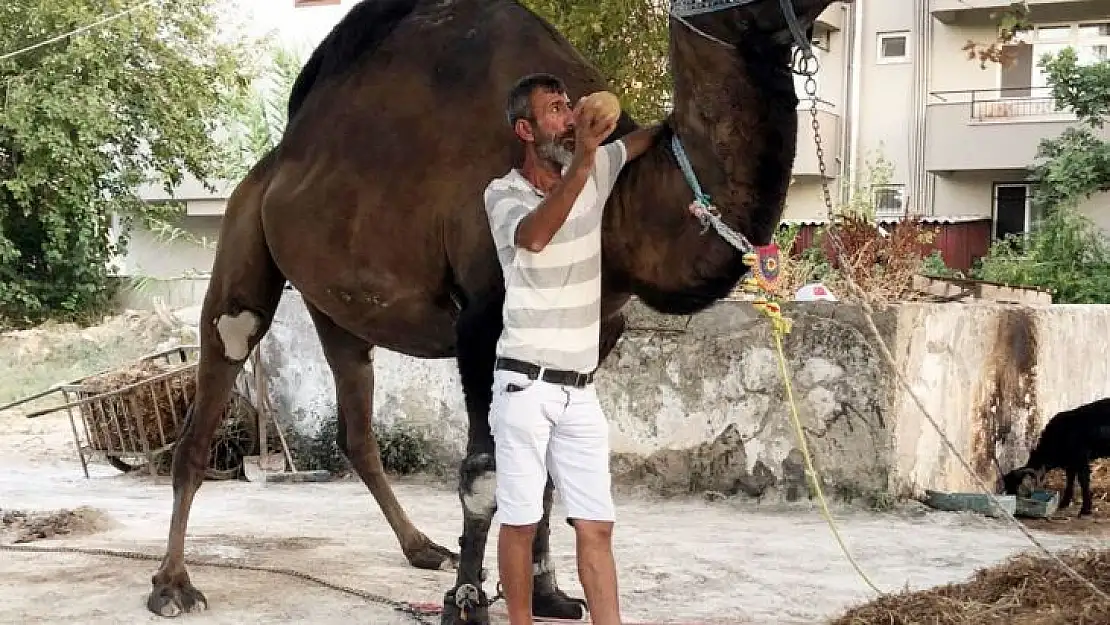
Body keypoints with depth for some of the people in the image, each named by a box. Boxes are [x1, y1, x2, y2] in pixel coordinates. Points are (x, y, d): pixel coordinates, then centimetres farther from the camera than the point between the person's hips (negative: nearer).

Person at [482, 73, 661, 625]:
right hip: (526, 384, -4)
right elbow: (534, 236, -31)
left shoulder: (595, 172, 6)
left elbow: (644, 137, 27)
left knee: (596, 526, 1)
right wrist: (581, 162, -36)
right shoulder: (504, 193, -7)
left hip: (580, 389, 4)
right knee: (521, 521, 2)